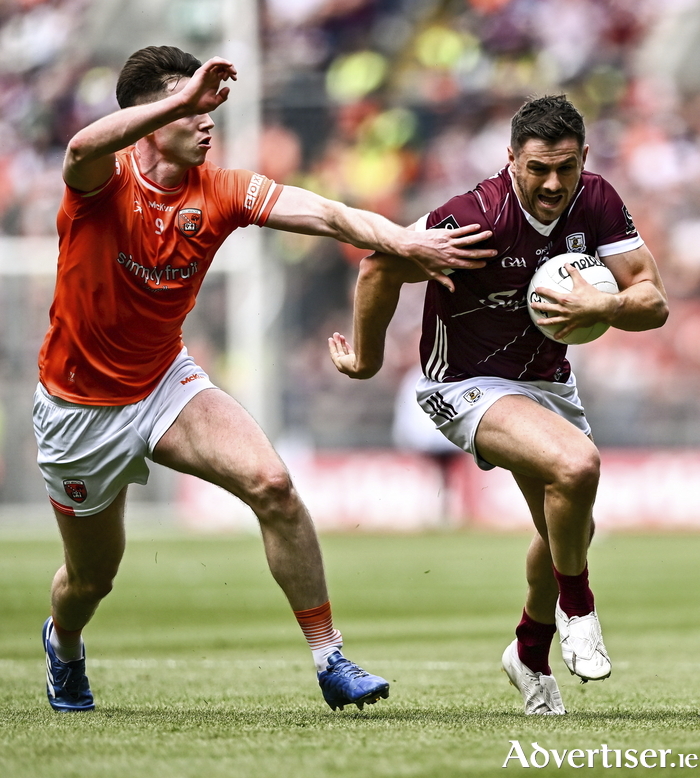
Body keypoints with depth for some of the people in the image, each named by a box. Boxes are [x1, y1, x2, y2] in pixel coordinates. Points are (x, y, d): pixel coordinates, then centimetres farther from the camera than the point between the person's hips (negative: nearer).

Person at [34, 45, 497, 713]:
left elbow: (328, 215, -21)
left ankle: (330, 661, -15)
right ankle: (63, 645, 51)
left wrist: (406, 243, -39)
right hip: (80, 404, -3)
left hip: (164, 381, 3)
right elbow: (83, 148, -47)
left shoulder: (220, 192, -9)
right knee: (92, 576, 13)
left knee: (271, 485, -22)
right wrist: (182, 99, -58)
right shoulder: (105, 180, -21)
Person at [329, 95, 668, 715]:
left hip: (548, 378, 7)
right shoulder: (478, 217, -29)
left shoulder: (598, 203, -13)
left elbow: (653, 302, -11)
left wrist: (602, 306, -33)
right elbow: (380, 267, -19)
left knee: (572, 529, 20)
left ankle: (531, 652, 47)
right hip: (468, 384, -7)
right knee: (576, 464, -32)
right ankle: (576, 607, -6)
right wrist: (366, 358, -4)